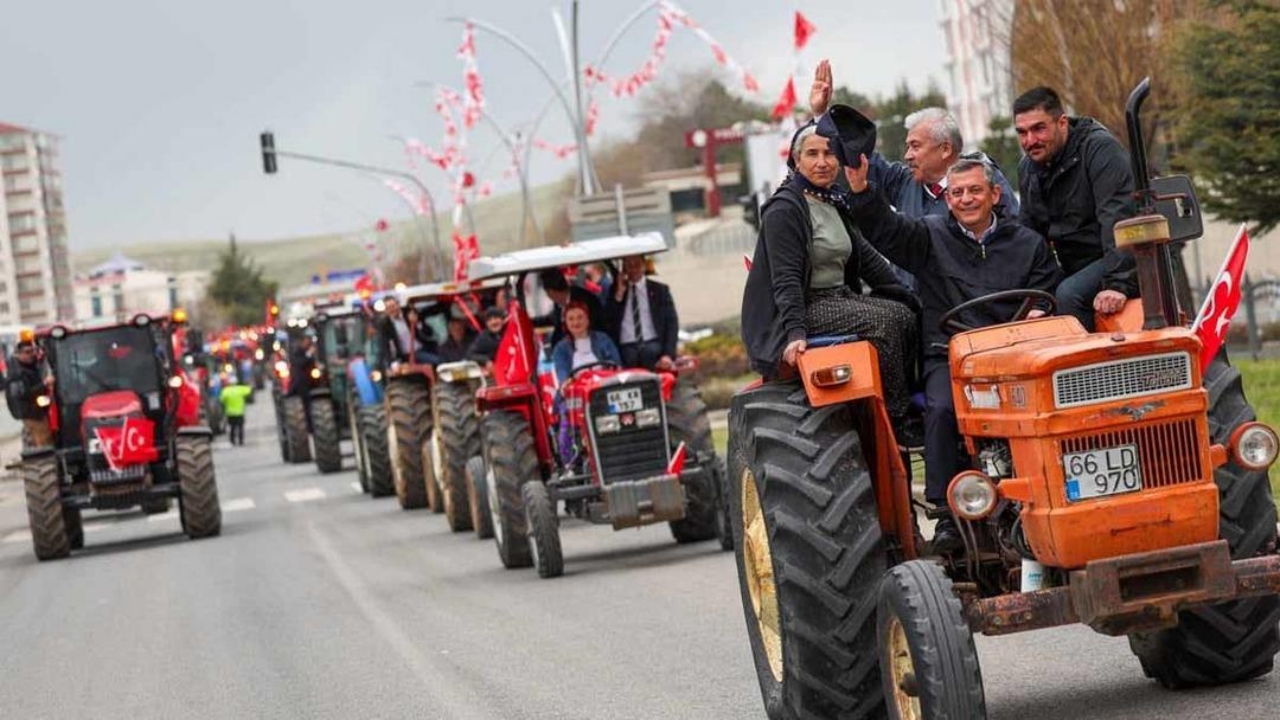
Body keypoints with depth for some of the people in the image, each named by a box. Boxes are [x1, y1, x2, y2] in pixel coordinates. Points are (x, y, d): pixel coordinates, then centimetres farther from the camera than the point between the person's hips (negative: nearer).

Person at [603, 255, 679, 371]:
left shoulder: (659, 290, 14)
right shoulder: (615, 291, 16)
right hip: (626, 350, 0)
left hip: (652, 346, 0)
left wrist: (668, 354, -9)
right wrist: (619, 294, -2)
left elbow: (672, 324, 7)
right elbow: (607, 324, 5)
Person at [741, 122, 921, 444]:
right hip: (806, 307, -8)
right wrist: (796, 332, -29)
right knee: (880, 322, -26)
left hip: (840, 297, 8)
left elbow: (866, 257, 20)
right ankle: (899, 421, -22)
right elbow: (786, 279, -18)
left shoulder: (835, 204, 15)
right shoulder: (784, 210, -10)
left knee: (905, 317, -14)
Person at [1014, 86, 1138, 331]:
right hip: (1075, 269, 8)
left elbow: (1118, 218, -25)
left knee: (1069, 295, -31)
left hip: (1119, 260, -8)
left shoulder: (1099, 148, -15)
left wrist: (1118, 283, -35)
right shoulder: (1028, 168, 10)